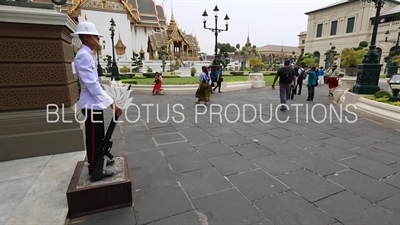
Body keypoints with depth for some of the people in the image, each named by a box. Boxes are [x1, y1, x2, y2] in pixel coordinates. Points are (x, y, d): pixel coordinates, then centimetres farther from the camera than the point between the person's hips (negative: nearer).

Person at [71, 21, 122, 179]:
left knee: (98, 136, 21)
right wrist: (111, 103, -29)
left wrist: (108, 101, 20)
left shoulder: (87, 55, 14)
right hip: (91, 105, -10)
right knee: (93, 138, 2)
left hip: (95, 103, 10)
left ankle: (98, 160, 38)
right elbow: (92, 84, -26)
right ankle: (94, 168, 17)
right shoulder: (83, 56, -18)